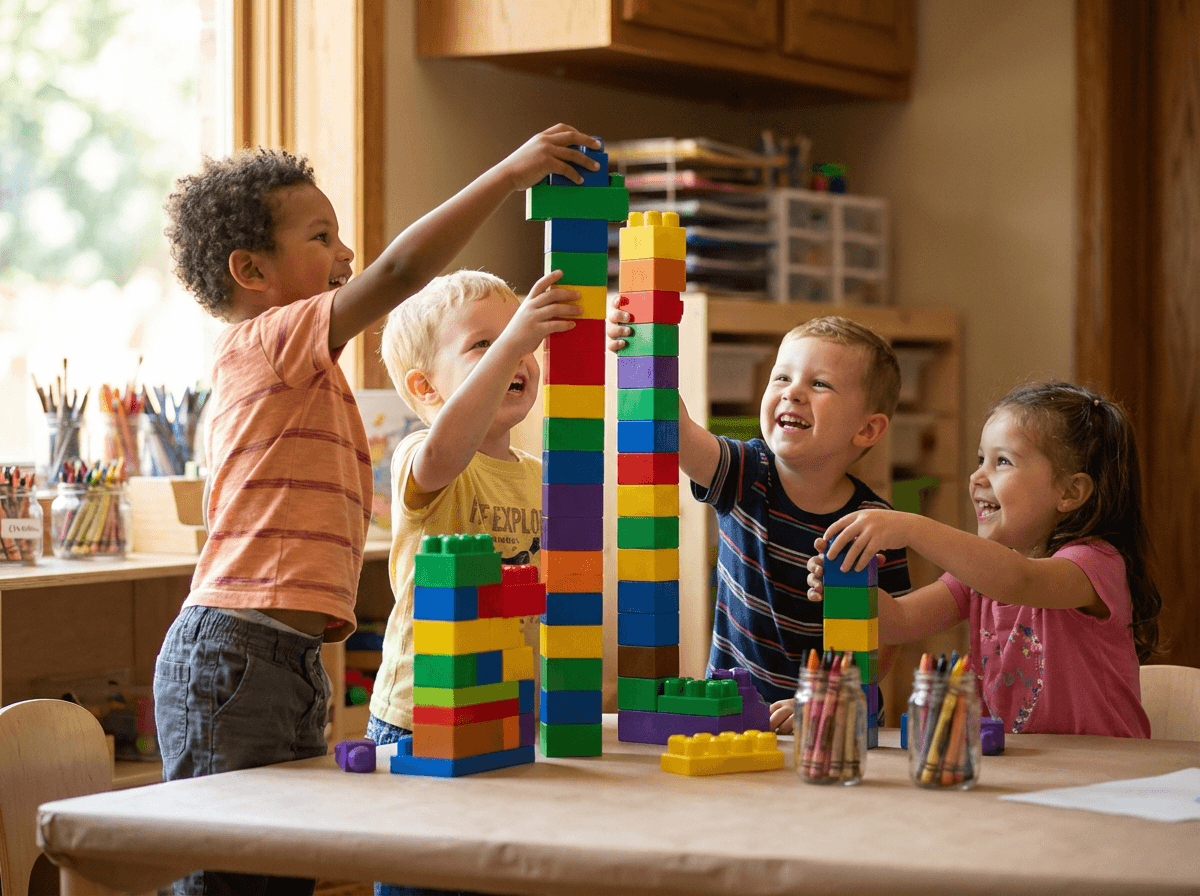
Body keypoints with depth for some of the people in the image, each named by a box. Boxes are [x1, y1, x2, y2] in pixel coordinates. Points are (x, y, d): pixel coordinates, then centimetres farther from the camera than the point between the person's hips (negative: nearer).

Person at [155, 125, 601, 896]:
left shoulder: (294, 371, 24)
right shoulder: (270, 340, -5)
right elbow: (401, 268, -19)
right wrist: (508, 174, -16)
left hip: (286, 658, 10)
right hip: (236, 653, -10)